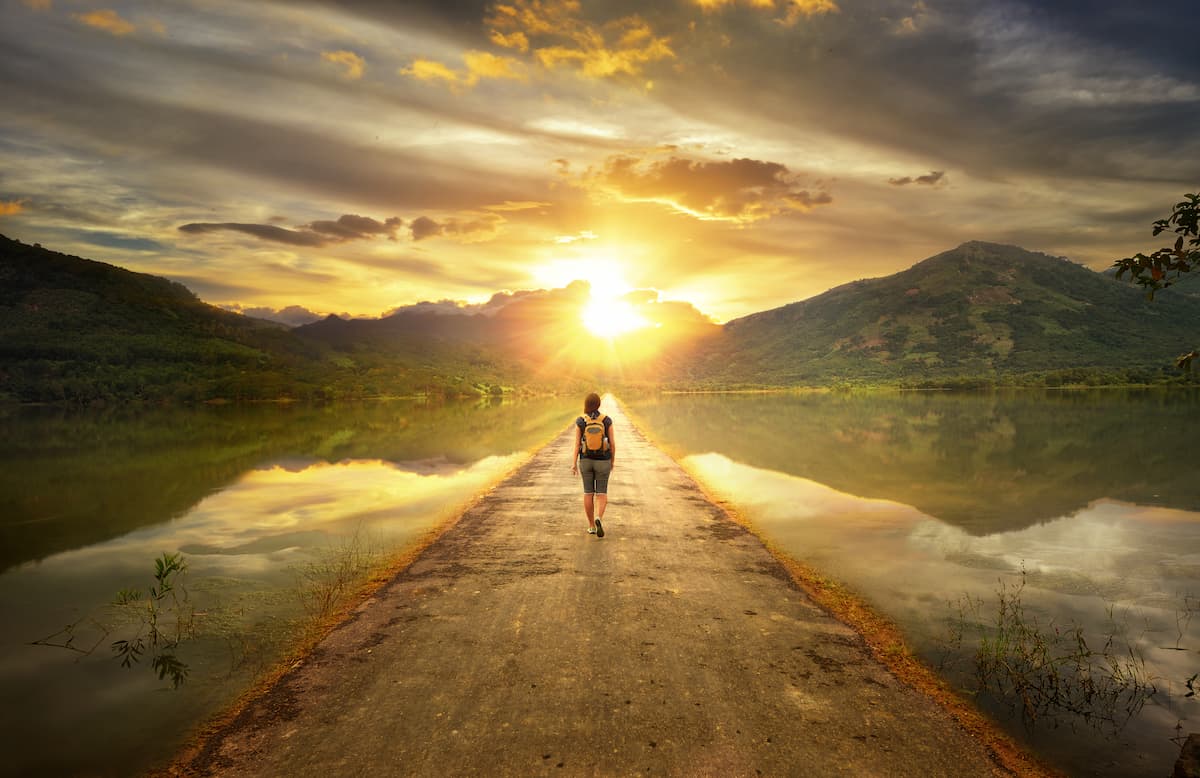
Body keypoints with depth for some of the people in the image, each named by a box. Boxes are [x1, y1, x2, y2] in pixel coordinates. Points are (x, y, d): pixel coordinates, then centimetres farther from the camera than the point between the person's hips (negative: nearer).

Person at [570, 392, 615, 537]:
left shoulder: (580, 421, -8)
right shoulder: (607, 420, -8)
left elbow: (577, 444, -9)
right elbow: (612, 443, -4)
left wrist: (574, 464, -7)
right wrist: (613, 460, 9)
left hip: (586, 460, 1)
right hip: (602, 461, -1)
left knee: (588, 493, 12)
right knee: (601, 494, 5)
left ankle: (591, 526, 16)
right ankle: (598, 519, -21)